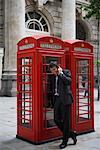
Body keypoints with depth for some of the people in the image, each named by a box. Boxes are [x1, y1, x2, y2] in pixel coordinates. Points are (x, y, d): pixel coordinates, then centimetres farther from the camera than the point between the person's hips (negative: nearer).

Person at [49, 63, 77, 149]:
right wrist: (52, 101, 14)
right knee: (56, 120, 3)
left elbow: (68, 81, -19)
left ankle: (65, 141, 14)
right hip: (56, 99, 6)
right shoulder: (53, 77, 16)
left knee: (66, 120, 0)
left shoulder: (66, 72, 0)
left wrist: (60, 73, -10)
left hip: (65, 99, -6)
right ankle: (71, 134, 23)